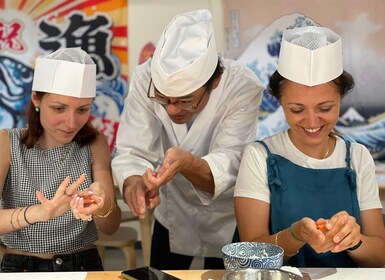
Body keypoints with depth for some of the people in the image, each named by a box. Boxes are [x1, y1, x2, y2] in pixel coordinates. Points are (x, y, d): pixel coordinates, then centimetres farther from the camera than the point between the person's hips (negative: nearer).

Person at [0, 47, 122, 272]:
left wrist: (102, 206, -28)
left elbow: (111, 227, -6)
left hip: (84, 265, 2)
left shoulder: (95, 144, 0)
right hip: (21, 267, -1)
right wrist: (36, 212, -35)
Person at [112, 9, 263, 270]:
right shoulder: (145, 78, -23)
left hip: (228, 221, -2)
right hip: (173, 215, 2)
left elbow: (228, 167, -34)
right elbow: (132, 151, -25)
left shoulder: (243, 87, -29)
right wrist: (134, 183, -47)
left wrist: (187, 163, -55)